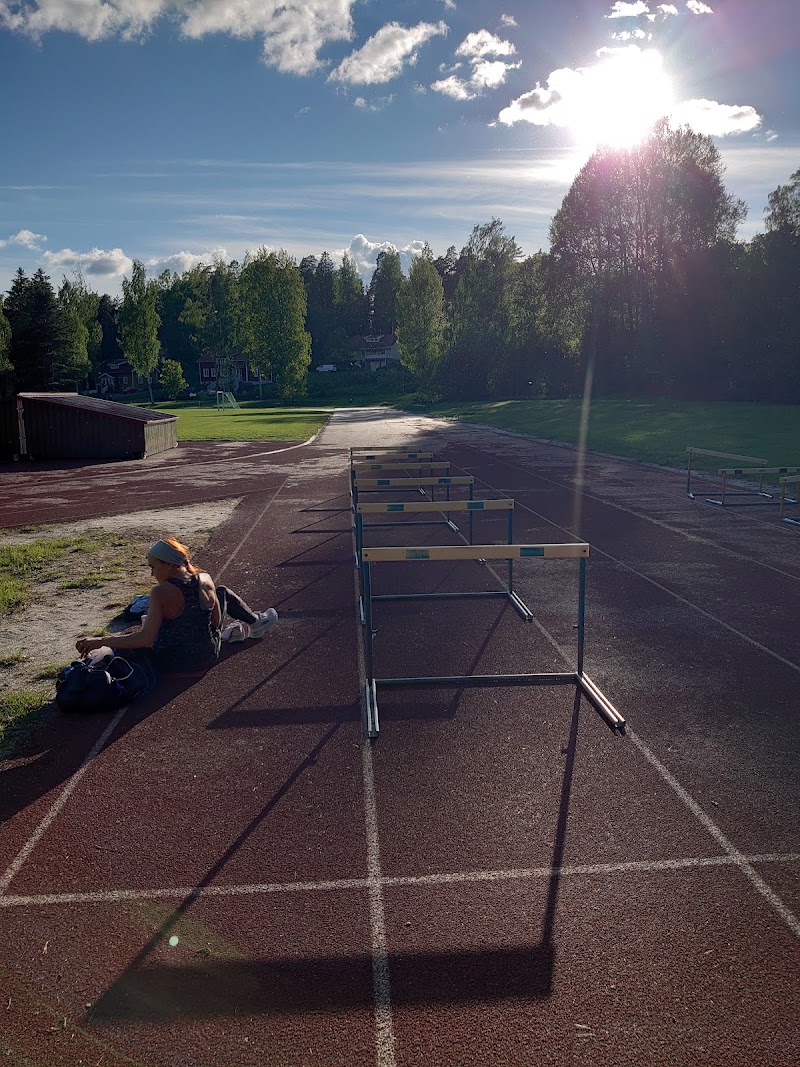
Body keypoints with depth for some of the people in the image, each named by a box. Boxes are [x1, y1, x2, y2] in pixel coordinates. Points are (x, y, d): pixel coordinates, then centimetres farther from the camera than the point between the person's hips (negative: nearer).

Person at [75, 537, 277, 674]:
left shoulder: (161, 592, -26)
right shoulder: (205, 580, -12)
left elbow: (145, 639, -30)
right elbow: (216, 621, 1)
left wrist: (100, 641, -26)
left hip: (170, 664, -4)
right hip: (207, 657, 4)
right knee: (223, 592, 21)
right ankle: (254, 623, 46)